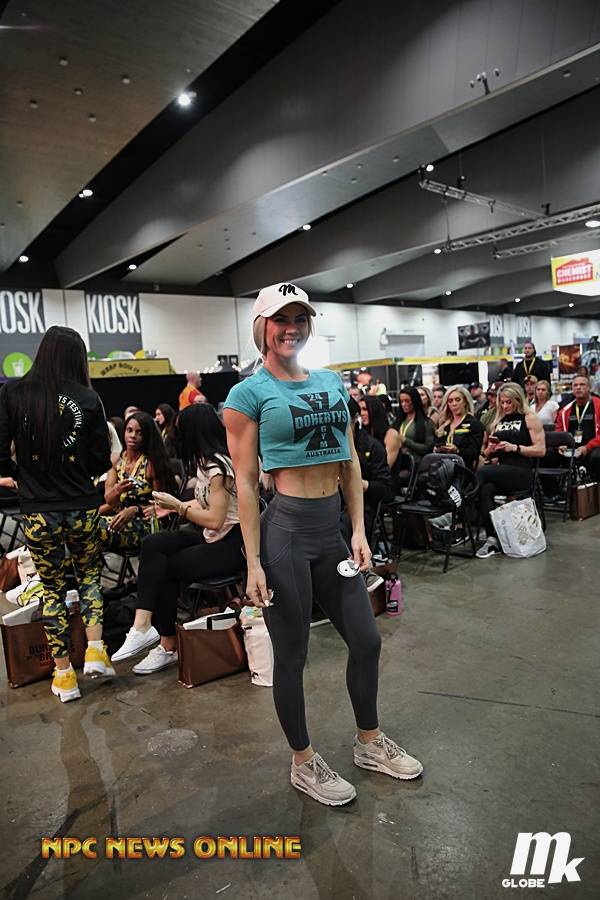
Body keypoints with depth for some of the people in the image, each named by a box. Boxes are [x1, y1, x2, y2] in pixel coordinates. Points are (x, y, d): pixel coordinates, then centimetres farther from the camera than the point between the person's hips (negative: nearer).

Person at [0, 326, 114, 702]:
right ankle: (95, 651, 14)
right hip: (83, 508, 0)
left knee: (53, 588, 15)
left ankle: (64, 675, 24)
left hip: (38, 512, 0)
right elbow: (102, 462, -2)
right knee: (89, 575, 24)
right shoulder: (88, 399, -6)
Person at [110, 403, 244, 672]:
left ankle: (168, 646, 6)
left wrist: (178, 506, -11)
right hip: (212, 538, 9)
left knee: (167, 568, -13)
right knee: (153, 544, -11)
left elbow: (215, 519, -21)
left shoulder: (217, 466, -17)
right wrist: (172, 506, 1)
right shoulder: (207, 462, 12)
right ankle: (143, 625, -17)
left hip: (231, 544, -9)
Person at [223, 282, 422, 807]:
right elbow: (246, 482, -9)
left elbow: (350, 463, 12)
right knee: (292, 655, 10)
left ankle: (370, 743, 41)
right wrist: (253, 562, -11)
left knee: (366, 640, 16)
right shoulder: (249, 394, -6)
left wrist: (359, 530, 5)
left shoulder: (333, 383, 11)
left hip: (332, 531, 6)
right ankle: (304, 764, 33)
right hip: (285, 531, -6)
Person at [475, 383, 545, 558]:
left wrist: (515, 447, -14)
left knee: (482, 472, -32)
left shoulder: (530, 418, 5)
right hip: (500, 471, 5)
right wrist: (490, 449, 1)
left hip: (521, 473, -5)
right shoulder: (498, 421, 23)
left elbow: (541, 450, -3)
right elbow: (488, 454, 25)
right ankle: (492, 540, -29)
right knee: (486, 489, -31)